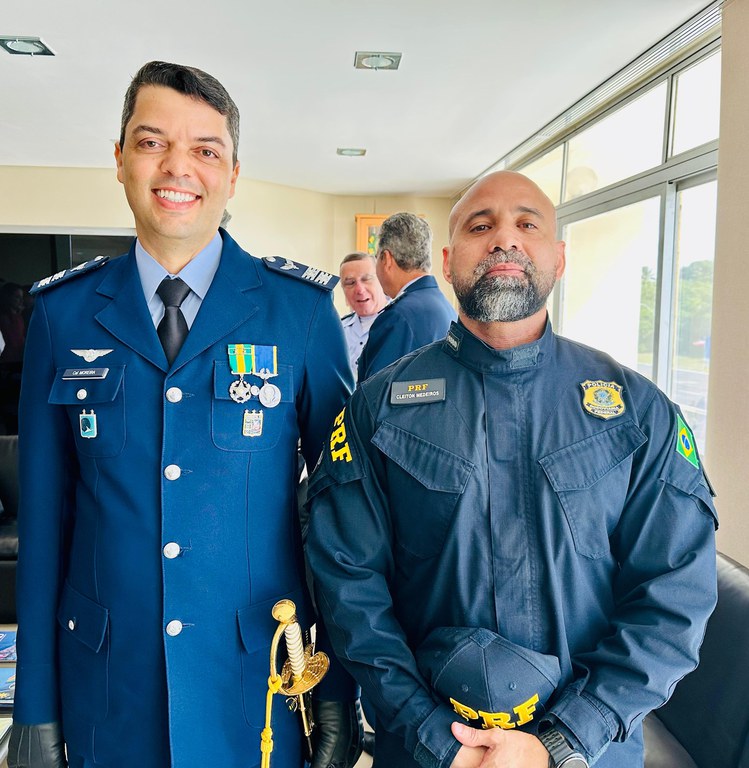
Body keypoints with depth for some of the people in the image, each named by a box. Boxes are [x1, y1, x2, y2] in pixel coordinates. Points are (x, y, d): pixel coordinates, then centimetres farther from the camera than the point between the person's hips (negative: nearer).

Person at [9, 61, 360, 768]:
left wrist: (340, 694, -4)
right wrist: (35, 708, 3)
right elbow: (44, 513, 1)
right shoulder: (61, 312, -2)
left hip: (259, 682, -1)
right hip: (106, 687, 2)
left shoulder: (302, 307, -8)